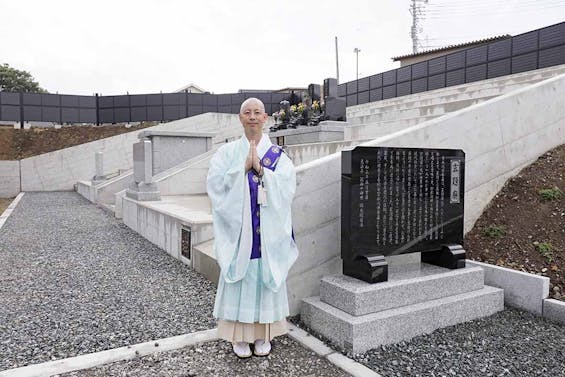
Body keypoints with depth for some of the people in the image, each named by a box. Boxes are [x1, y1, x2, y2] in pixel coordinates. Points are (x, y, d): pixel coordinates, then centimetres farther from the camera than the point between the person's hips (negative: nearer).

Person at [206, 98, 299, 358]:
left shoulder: (277, 154, 4)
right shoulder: (228, 151, 4)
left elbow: (286, 185, -8)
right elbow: (216, 183, -8)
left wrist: (260, 169, -18)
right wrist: (244, 167, -17)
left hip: (269, 230, 0)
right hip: (238, 227, 0)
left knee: (264, 277, 7)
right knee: (239, 279, 4)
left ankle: (263, 335, 23)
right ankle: (239, 335, 20)